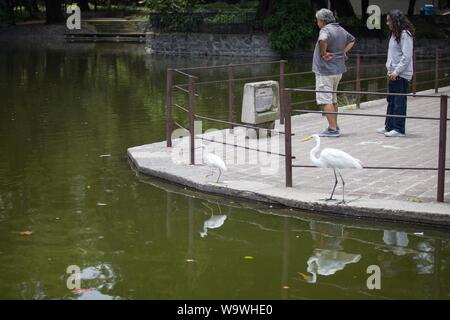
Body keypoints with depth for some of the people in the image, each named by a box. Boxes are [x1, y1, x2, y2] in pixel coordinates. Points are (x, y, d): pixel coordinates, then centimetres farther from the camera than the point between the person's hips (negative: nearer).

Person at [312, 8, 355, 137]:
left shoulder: (326, 30, -16)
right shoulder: (341, 30, 13)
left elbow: (322, 40, -38)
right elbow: (352, 40, 29)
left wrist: (323, 52, -22)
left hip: (325, 71, -9)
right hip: (338, 70, 9)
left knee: (325, 100, -6)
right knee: (332, 99, 20)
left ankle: (332, 129, -9)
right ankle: (335, 126, 27)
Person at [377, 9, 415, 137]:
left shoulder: (405, 34, -13)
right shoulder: (395, 34, 15)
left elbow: (406, 57, -18)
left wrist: (396, 72, -18)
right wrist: (390, 70, 14)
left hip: (401, 74, -9)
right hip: (393, 73, 9)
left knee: (399, 102, -4)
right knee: (391, 101, 14)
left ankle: (399, 129, 1)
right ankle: (389, 126, 22)